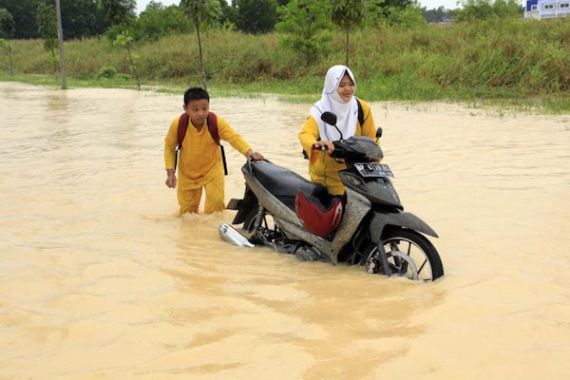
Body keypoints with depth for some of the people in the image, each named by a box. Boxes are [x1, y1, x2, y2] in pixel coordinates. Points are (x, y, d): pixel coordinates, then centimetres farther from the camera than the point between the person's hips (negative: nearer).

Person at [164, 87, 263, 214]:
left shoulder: (217, 122, -25)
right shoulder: (178, 124, -23)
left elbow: (234, 137, -32)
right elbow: (169, 147, -8)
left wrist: (249, 152, -52)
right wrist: (170, 172, -13)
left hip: (212, 168, -1)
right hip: (187, 172, 1)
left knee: (216, 201, -12)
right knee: (187, 210, 11)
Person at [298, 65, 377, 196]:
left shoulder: (362, 109, -2)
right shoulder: (321, 110, -12)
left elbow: (371, 139, 4)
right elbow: (305, 134, -29)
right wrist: (316, 144, -51)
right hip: (323, 174, -2)